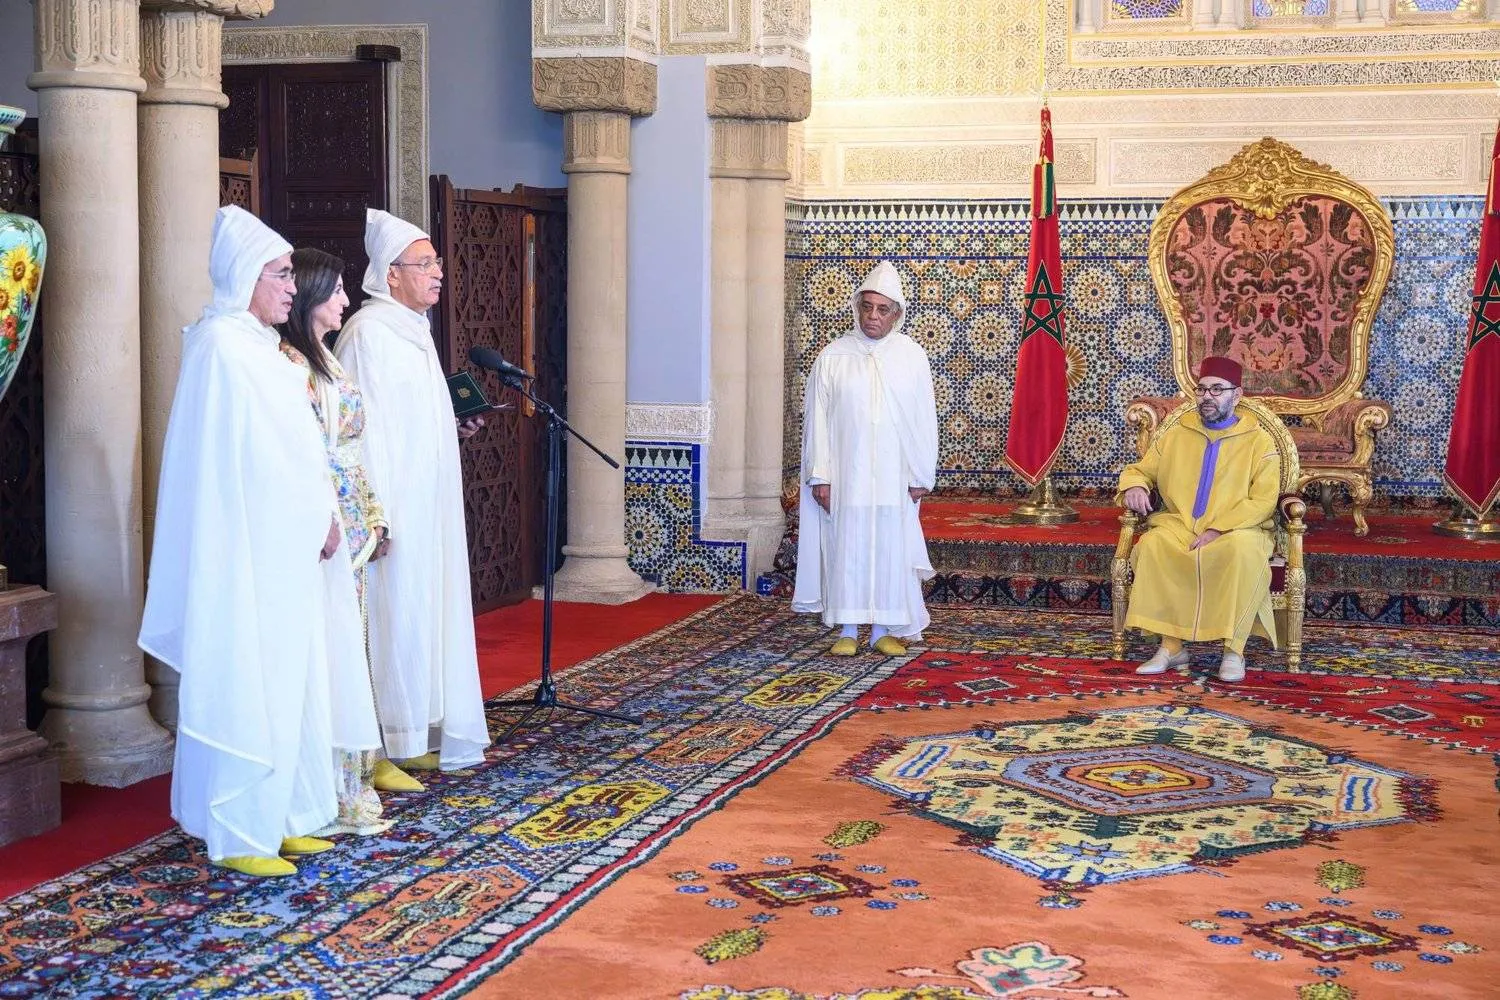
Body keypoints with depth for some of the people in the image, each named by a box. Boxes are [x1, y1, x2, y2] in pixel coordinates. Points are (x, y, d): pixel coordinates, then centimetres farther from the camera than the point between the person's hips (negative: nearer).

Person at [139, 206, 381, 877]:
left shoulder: (256, 343, 15)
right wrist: (319, 517, -9)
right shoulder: (221, 344, -14)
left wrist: (319, 517, 5)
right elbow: (262, 453, -16)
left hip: (282, 547, 10)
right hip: (247, 548, -10)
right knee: (245, 686, -4)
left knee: (285, 681, 12)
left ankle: (280, 818, 20)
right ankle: (237, 834, 4)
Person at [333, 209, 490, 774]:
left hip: (429, 506, 10)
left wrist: (455, 429, 12)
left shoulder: (413, 329, 16)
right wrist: (375, 513, -22)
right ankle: (391, 744, 3)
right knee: (395, 615, -5)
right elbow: (361, 426, -19)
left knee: (429, 612, 12)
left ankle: (420, 734, 21)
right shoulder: (369, 331, -14)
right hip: (395, 506, -10)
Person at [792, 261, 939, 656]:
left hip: (893, 475, 1)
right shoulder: (833, 357, 0)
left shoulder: (912, 357, 2)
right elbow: (817, 418, 0)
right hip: (845, 473, 0)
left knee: (890, 549, 4)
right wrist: (819, 475, -5)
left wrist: (921, 476, -1)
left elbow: (924, 420, 3)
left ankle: (884, 630, 14)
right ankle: (848, 630, 10)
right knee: (846, 547, 2)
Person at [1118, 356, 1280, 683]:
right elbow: (1139, 470, 20)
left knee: (1244, 550, -38)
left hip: (1236, 531, -2)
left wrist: (1218, 530, -19)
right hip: (1180, 527, 3)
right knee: (1152, 544, -32)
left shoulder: (1259, 441, 2)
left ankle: (1234, 650, -29)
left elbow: (1263, 502, -7)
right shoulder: (1175, 435, 13)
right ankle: (1170, 646, -25)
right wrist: (1134, 486, -7)